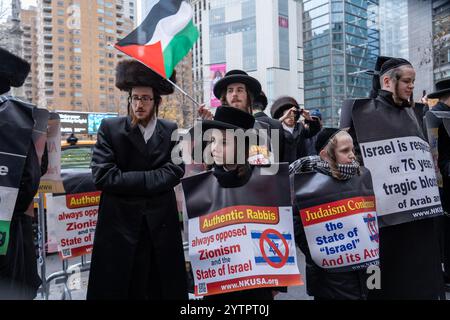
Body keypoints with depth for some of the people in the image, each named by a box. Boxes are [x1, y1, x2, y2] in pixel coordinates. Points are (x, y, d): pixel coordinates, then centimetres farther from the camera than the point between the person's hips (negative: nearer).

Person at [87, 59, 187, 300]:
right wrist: (151, 178, -13)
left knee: (165, 290, 12)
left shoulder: (172, 131, 4)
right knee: (116, 290, 9)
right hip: (119, 225, -1)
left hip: (162, 226, 2)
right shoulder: (110, 128, -1)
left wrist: (131, 183, -15)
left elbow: (175, 171, -8)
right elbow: (102, 176, -12)